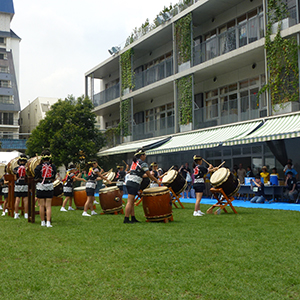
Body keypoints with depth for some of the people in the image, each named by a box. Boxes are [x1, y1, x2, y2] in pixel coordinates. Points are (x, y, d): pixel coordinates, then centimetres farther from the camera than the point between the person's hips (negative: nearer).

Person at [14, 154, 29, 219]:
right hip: (25, 185, -1)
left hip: (17, 185, 1)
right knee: (25, 200, 3)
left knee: (17, 200, 4)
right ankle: (26, 214, 5)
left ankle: (16, 214, 6)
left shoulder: (16, 168, -2)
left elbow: (15, 178, -1)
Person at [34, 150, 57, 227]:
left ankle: (42, 222, 13)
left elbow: (36, 179, -5)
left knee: (41, 205, 7)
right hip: (50, 187, 1)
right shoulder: (53, 166, -2)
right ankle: (48, 222, -4)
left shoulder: (39, 167, -8)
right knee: (48, 206, 3)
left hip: (41, 187, -1)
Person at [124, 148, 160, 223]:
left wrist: (146, 175, 35)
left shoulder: (134, 162, 19)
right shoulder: (143, 163, -6)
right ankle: (126, 219, -10)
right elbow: (149, 175, -2)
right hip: (134, 184, -9)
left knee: (132, 201, 11)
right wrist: (157, 180, 12)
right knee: (130, 201, -9)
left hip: (129, 182, 9)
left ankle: (133, 218, 15)